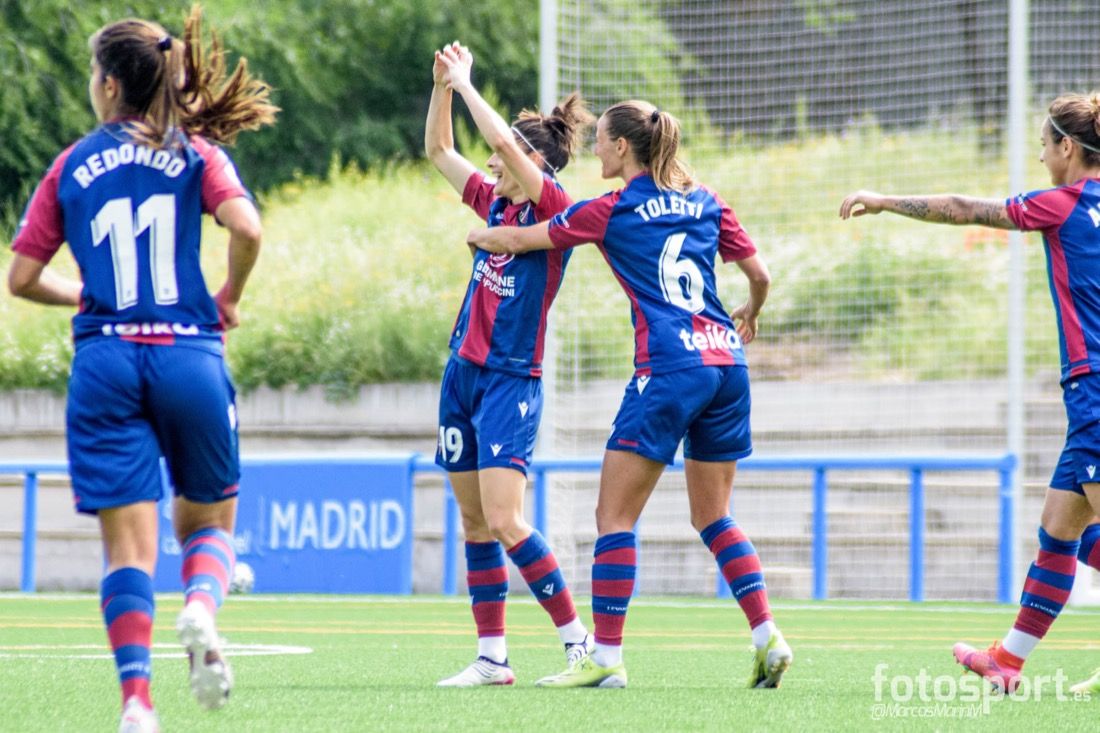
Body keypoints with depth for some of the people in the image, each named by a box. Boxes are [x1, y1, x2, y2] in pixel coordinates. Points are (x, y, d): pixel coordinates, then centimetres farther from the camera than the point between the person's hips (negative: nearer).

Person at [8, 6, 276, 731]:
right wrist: (229, 297, 4)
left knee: (128, 539, 0)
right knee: (208, 521, 17)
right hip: (189, 355, 0)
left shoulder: (72, 167, 8)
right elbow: (246, 228, -14)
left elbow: (22, 277, 7)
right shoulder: (197, 153, 4)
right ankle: (201, 608, -16)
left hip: (105, 362, 0)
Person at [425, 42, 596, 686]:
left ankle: (580, 642, -7)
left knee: (504, 521, -16)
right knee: (475, 521, 7)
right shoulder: (495, 203, 10)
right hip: (464, 373, 8)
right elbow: (440, 150, 21)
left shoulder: (554, 209, -11)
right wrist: (443, 86, 9)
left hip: (512, 381, -8)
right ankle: (493, 657, 11)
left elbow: (502, 140, -23)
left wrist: (464, 82, -13)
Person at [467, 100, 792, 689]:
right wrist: (750, 312, 39)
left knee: (614, 515, 0)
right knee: (713, 517, 16)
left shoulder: (611, 211, -1)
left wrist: (480, 236, 30)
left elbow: (517, 240, 9)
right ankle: (767, 637, 5)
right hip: (726, 362, 6)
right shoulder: (705, 202, 13)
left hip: (670, 369, -6)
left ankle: (606, 656, -5)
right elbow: (759, 275, 16)